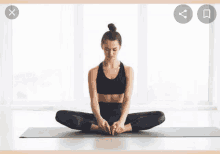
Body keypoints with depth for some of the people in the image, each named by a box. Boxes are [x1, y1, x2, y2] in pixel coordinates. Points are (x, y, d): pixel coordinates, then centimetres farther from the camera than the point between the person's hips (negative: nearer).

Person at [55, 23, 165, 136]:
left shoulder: (128, 71, 1)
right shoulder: (94, 72, 1)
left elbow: (127, 99, -10)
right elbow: (94, 99, -11)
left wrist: (121, 121, -31)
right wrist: (99, 119, -33)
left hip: (119, 115, 0)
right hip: (100, 115, 0)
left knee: (160, 116, -23)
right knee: (61, 115, -26)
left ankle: (123, 128, -35)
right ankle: (101, 127, -34)